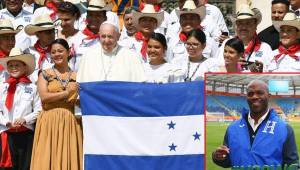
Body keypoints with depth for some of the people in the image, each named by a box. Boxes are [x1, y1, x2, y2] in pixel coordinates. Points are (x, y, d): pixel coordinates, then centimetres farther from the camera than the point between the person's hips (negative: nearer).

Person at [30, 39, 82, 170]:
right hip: (49, 122, -2)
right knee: (48, 158, -5)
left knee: (69, 157, -2)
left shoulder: (76, 76, 13)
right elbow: (44, 97, -8)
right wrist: (67, 92, -11)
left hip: (70, 123, 2)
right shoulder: (45, 74, 6)